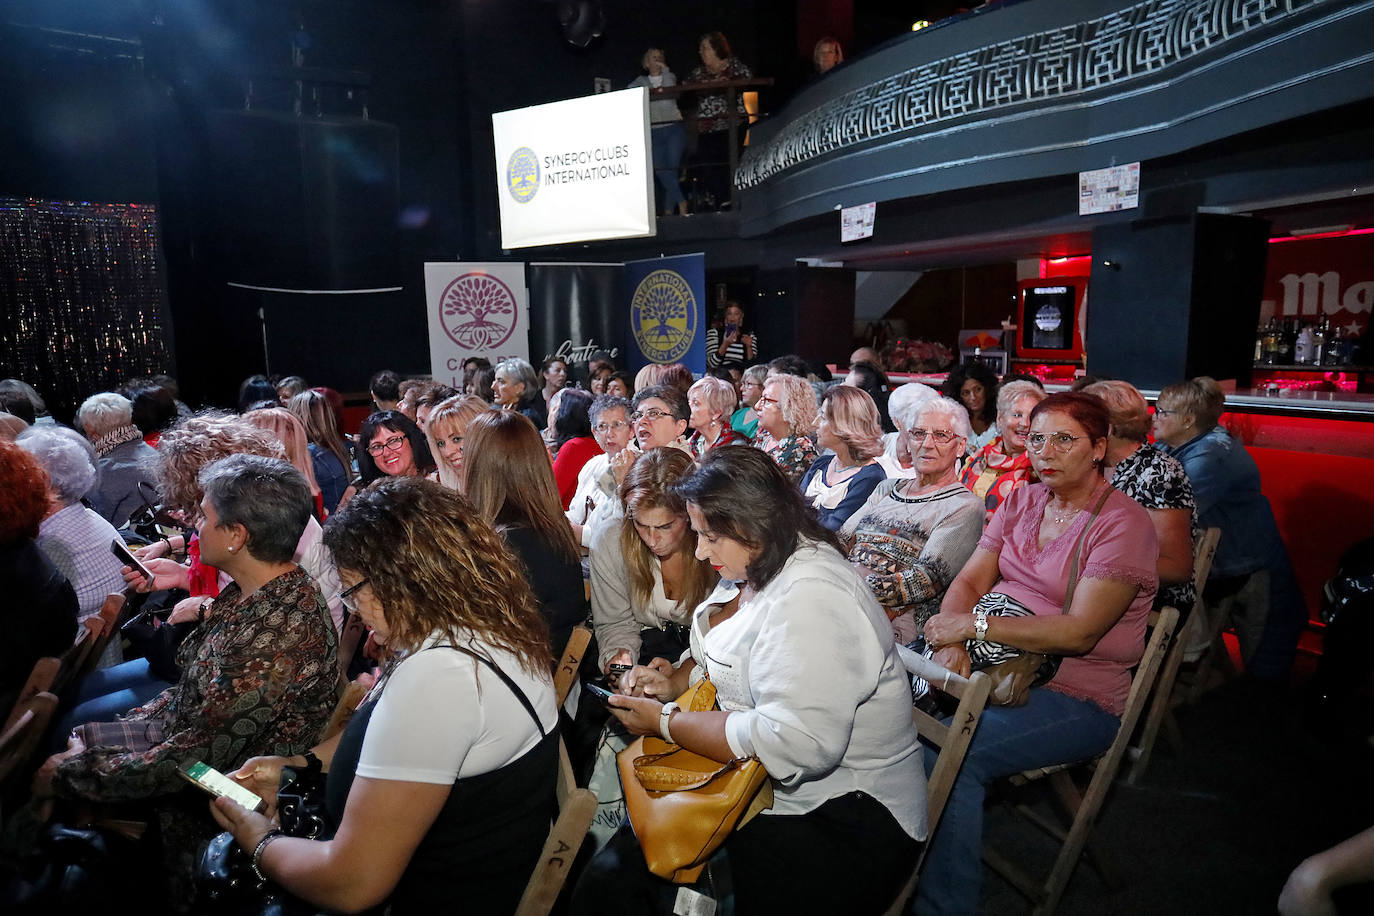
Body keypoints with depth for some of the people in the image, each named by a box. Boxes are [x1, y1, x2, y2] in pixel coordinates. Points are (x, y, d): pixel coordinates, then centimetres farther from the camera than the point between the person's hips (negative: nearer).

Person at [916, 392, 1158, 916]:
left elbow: (1079, 633, -20)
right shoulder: (1021, 502, 10)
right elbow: (969, 581, 5)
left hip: (1077, 697, -6)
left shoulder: (1123, 523, -11)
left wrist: (974, 624, -22)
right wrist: (950, 641, -15)